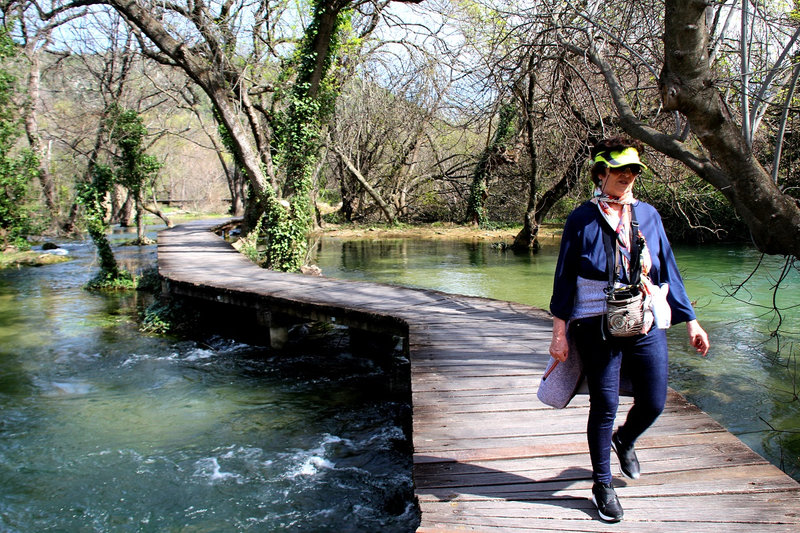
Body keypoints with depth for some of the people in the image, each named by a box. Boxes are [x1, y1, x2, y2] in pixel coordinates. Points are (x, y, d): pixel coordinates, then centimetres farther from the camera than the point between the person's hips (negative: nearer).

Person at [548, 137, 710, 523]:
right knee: (604, 408, 3)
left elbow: (668, 271, 12)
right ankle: (602, 485, 25)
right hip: (598, 330, -4)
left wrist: (690, 321, 9)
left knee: (653, 403, 9)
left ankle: (624, 439, 44)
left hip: (647, 328, 4)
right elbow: (564, 277, -2)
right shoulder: (582, 219, -4)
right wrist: (559, 331, -5)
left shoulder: (648, 215, 7)